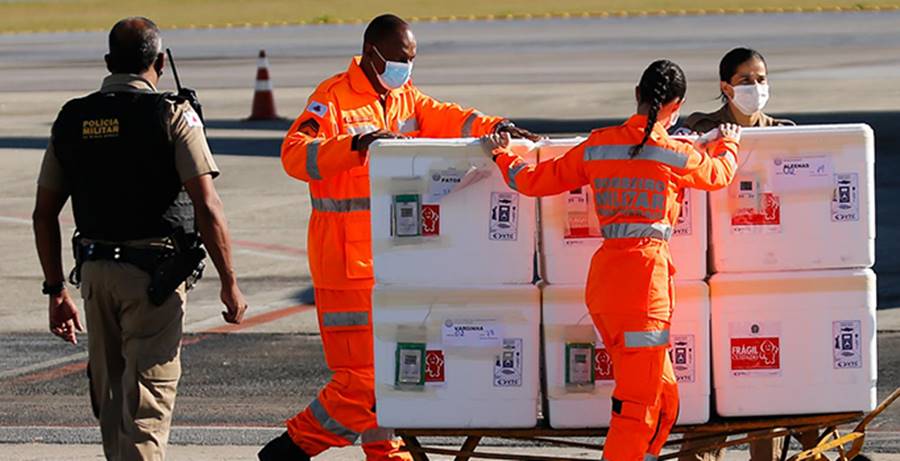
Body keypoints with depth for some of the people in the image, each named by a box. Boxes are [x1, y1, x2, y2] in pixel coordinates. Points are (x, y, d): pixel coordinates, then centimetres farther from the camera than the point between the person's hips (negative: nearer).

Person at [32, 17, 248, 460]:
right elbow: (207, 207, -14)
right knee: (147, 399, -5)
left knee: (109, 396, 18)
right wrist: (229, 283, -7)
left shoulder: (71, 120, 7)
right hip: (154, 272, -5)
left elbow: (44, 214, 9)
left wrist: (56, 289, 17)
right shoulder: (172, 116, -8)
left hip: (95, 272, 5)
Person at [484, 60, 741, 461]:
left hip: (603, 276, 6)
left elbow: (532, 181, 14)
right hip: (644, 276, -6)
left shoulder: (597, 146, 8)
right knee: (639, 405, -4)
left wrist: (502, 156, 35)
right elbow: (718, 174, 20)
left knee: (663, 399, 17)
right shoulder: (676, 155, -2)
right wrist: (728, 145, 43)